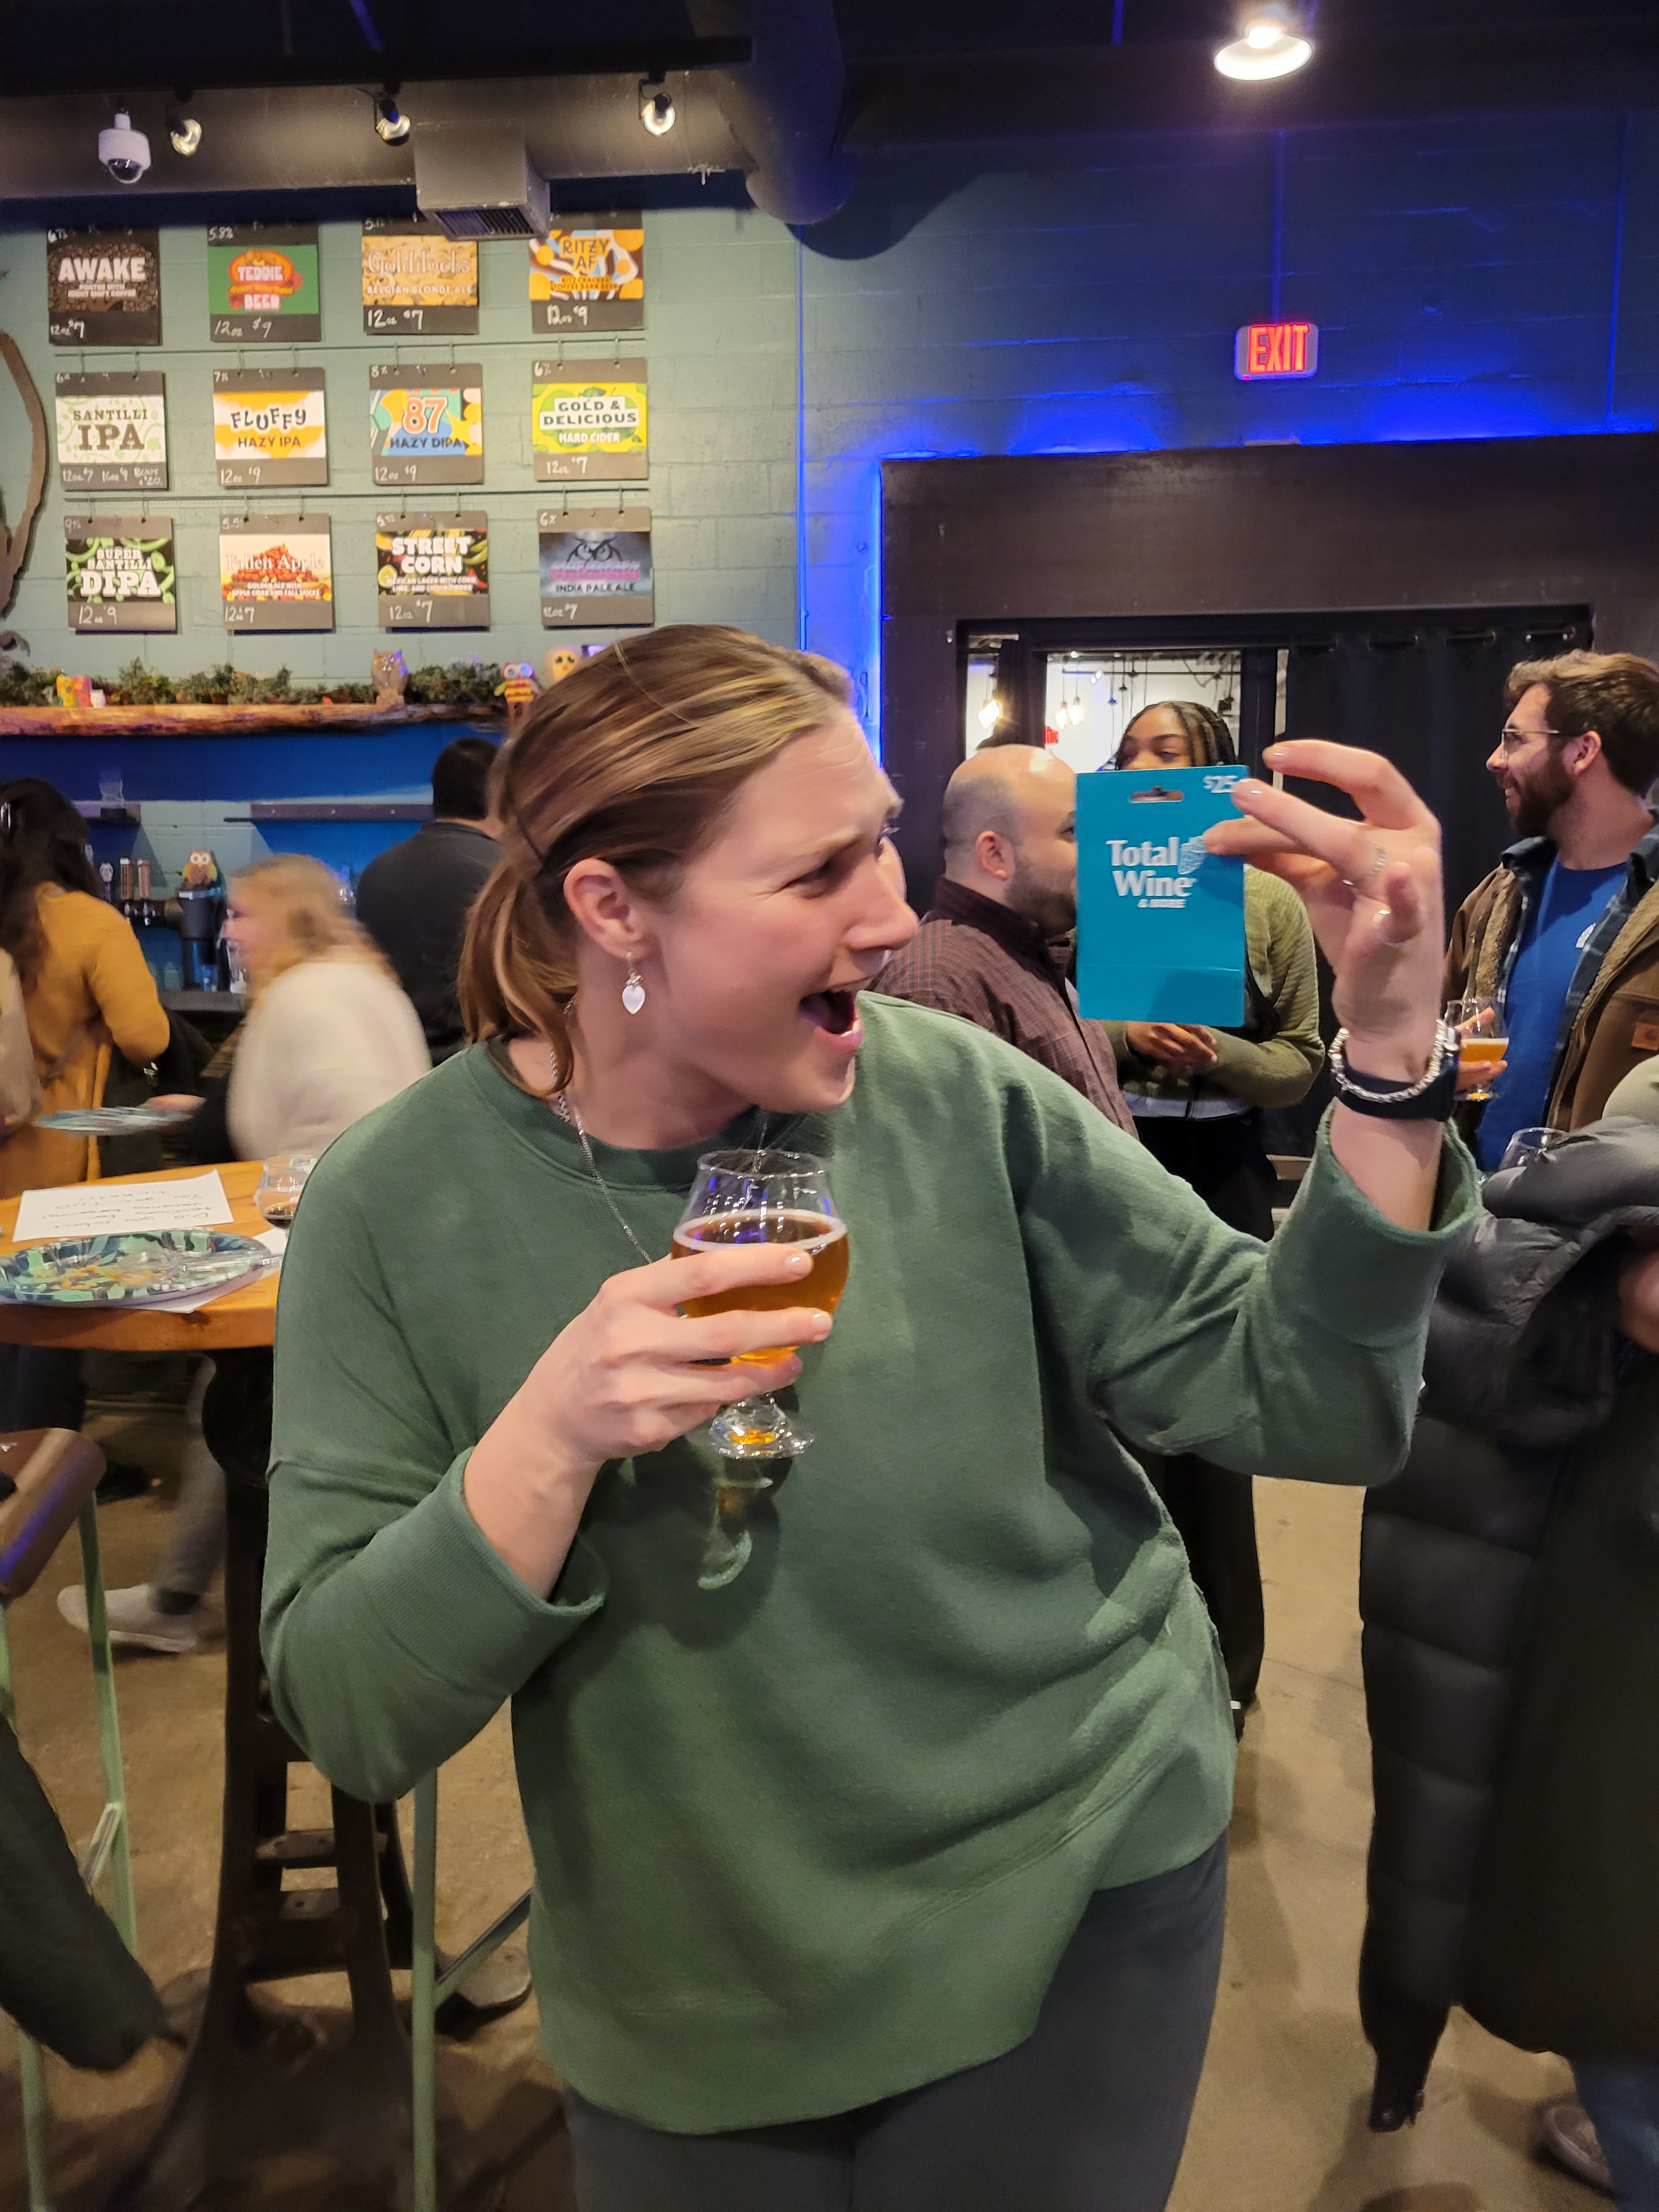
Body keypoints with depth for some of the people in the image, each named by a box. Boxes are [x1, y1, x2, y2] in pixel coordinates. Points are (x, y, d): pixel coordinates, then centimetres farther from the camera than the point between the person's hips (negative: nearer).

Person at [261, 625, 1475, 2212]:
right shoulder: (400, 1207, -16)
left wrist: (1394, 1044, -25)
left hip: (1082, 1898, 1)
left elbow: (1307, 1403, -12)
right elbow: (347, 1719, -15)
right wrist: (550, 1437, -31)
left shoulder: (962, 1101, -15)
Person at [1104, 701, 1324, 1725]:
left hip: (1220, 1170, -1)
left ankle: (1223, 1667, 25)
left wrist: (1218, 1054, -18)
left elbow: (1303, 1060, 1)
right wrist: (1124, 1034, -15)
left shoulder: (1269, 901, 1)